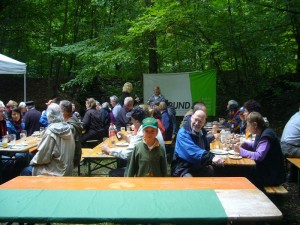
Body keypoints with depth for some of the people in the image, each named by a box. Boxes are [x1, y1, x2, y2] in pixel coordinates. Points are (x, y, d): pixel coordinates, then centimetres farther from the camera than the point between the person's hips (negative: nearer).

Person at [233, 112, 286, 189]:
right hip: (265, 169, 9)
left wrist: (240, 151, -23)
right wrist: (244, 144, 8)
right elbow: (256, 145, 26)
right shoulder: (261, 133, 6)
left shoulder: (266, 136, -23)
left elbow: (259, 156, -31)